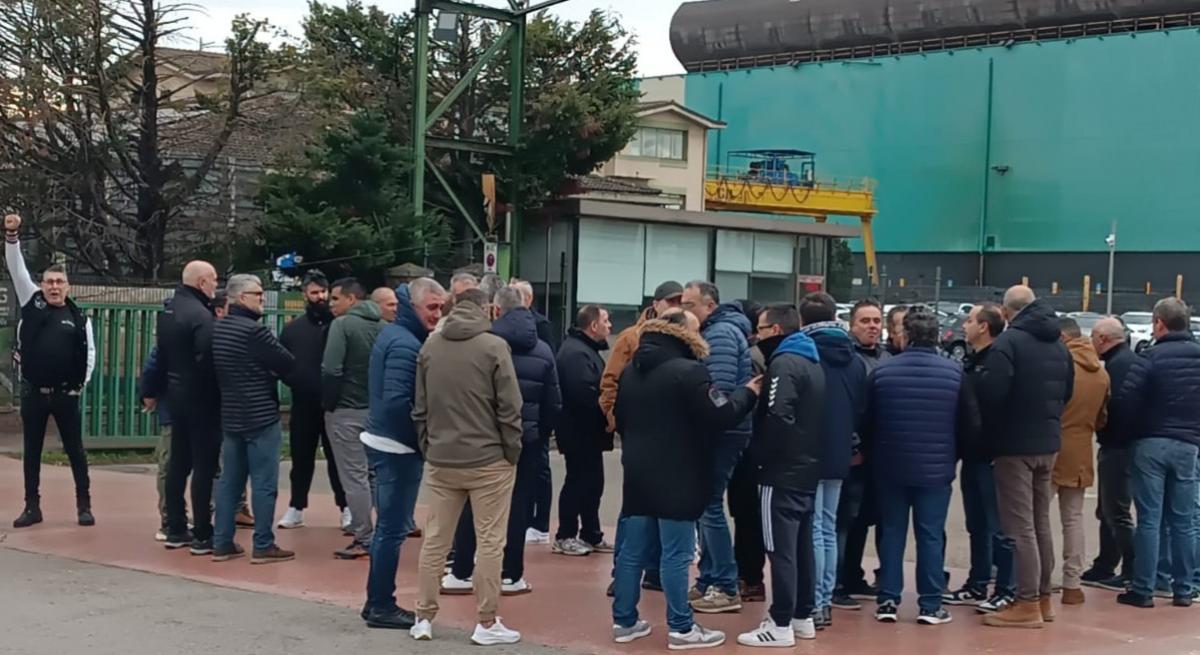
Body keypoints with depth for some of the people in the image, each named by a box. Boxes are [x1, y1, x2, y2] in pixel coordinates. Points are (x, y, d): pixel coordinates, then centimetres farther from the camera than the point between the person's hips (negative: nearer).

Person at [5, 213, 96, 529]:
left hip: (65, 394, -1)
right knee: (31, 451, 8)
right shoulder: (32, 302, 3)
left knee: (75, 450, 4)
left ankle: (84, 505, 12)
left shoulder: (79, 318, 1)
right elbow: (17, 269, -4)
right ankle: (32, 507, 17)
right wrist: (11, 236, -14)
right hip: (32, 393, 1)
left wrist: (81, 385, -2)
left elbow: (89, 354, 4)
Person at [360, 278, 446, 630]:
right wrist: (423, 437, -15)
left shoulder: (394, 334, 13)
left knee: (388, 526, 16)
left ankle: (378, 602, 24)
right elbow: (398, 402, -26)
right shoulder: (406, 344, -18)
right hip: (398, 446, -10)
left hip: (384, 441, 10)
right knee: (393, 528, -2)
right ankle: (382, 606, 5)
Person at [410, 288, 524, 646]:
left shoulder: (429, 346, 5)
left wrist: (428, 447, 14)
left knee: (435, 540, 11)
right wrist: (513, 452, -1)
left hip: (441, 460, 5)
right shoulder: (494, 346, -10)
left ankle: (424, 618, 16)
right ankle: (486, 623, 6)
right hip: (488, 460, -5)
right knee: (489, 543, 3)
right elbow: (509, 407, -10)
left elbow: (419, 406, 9)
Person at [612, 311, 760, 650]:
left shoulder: (630, 371, 11)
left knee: (632, 550, 11)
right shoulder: (688, 371, -16)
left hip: (638, 474, 8)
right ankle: (681, 629, 3)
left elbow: (620, 419, 20)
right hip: (677, 477, -8)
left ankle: (624, 621, 17)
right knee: (676, 555, -2)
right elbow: (721, 416, -16)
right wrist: (748, 393, 0)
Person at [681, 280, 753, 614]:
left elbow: (720, 388, -23)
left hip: (722, 432, -10)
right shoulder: (716, 330, 17)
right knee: (706, 505, 13)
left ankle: (727, 589, -2)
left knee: (710, 506, -7)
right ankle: (708, 581, 20)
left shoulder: (721, 333, -14)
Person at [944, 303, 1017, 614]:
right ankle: (977, 586, 25)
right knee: (976, 525, 16)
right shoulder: (971, 360, 14)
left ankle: (1006, 590, 5)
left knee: (998, 526, -2)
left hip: (991, 455, -9)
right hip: (973, 454, 9)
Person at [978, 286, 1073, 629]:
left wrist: (988, 422, -5)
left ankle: (1028, 604, -3)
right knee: (1040, 523, 17)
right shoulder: (1059, 344, 9)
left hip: (1015, 443, -8)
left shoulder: (1008, 341, -16)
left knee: (1019, 526, -4)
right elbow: (1067, 391, 16)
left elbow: (992, 392, -23)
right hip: (1048, 442, 8)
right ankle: (1043, 597, 23)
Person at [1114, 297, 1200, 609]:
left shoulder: (1153, 357, -10)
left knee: (1149, 519, -1)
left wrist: (1143, 421, 4)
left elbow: (1126, 400, -15)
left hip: (1152, 443, -4)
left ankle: (1143, 590, 0)